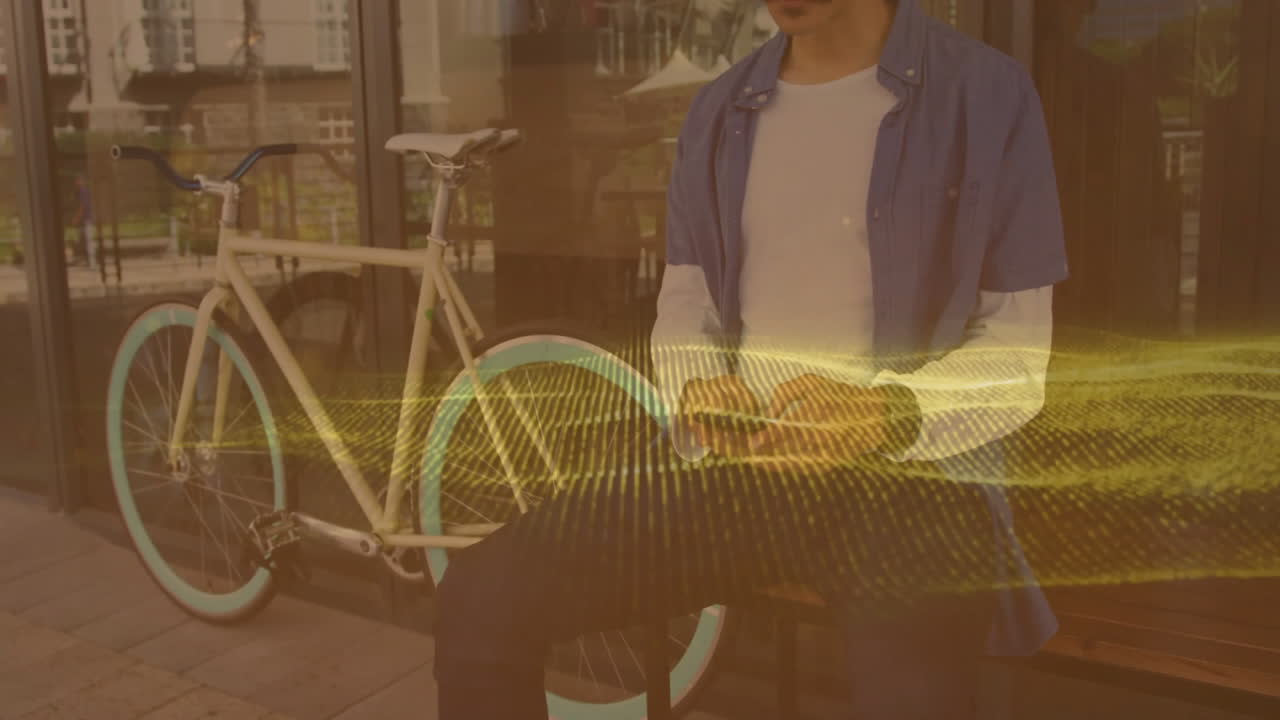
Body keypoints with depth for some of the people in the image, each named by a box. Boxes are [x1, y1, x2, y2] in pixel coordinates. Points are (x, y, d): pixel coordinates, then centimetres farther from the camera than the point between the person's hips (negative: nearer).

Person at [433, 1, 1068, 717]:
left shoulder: (985, 91, -2)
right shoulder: (720, 109, 12)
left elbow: (1018, 354, -3)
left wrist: (887, 415, -23)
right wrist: (696, 392, -8)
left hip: (915, 475, -4)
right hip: (741, 468, 4)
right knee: (480, 596, -14)